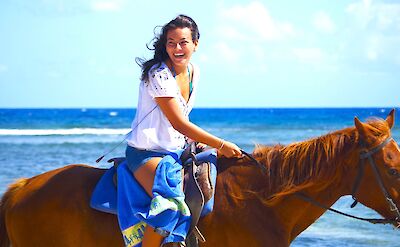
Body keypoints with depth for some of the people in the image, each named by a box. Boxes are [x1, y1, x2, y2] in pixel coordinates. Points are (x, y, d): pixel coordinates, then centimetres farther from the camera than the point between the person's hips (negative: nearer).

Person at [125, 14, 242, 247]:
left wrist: (198, 141, 6)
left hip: (177, 150, 9)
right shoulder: (159, 74, -20)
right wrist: (221, 145, -21)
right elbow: (179, 123, -22)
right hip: (147, 153, -9)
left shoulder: (193, 71, 6)